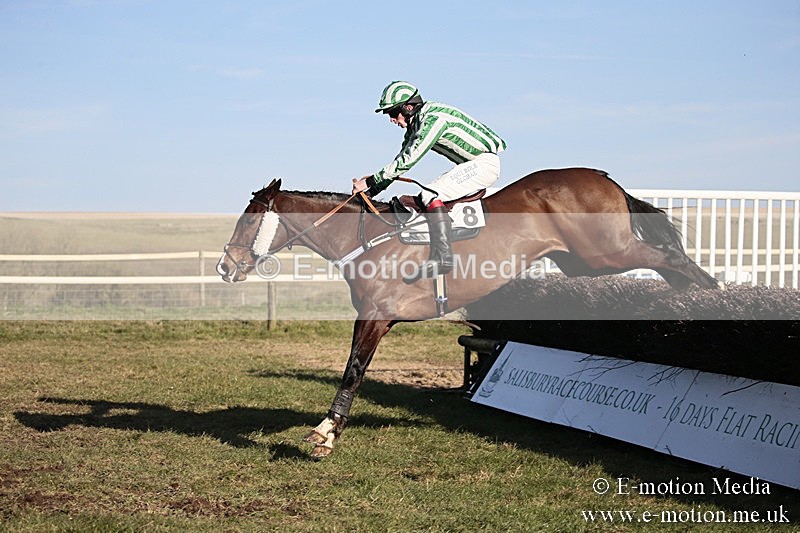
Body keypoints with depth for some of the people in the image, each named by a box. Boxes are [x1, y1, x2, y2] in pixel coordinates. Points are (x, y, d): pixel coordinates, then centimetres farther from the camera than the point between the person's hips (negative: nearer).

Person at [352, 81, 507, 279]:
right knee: (428, 196, 15)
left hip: (485, 162, -11)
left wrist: (372, 182, -21)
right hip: (472, 164, 11)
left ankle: (442, 256, -29)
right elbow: (400, 160, 14)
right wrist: (371, 189, 5)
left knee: (431, 194, -23)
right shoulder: (415, 125, 9)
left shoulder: (433, 118, -22)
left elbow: (408, 160, -25)